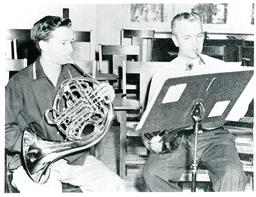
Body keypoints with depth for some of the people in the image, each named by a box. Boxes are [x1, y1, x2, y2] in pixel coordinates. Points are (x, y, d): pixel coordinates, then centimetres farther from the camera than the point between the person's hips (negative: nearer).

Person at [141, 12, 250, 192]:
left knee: (233, 176, -29)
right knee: (152, 173, -27)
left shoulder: (220, 68, 12)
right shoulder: (163, 76, 10)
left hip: (214, 135, 0)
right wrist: (152, 141, -15)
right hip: (177, 138, 0)